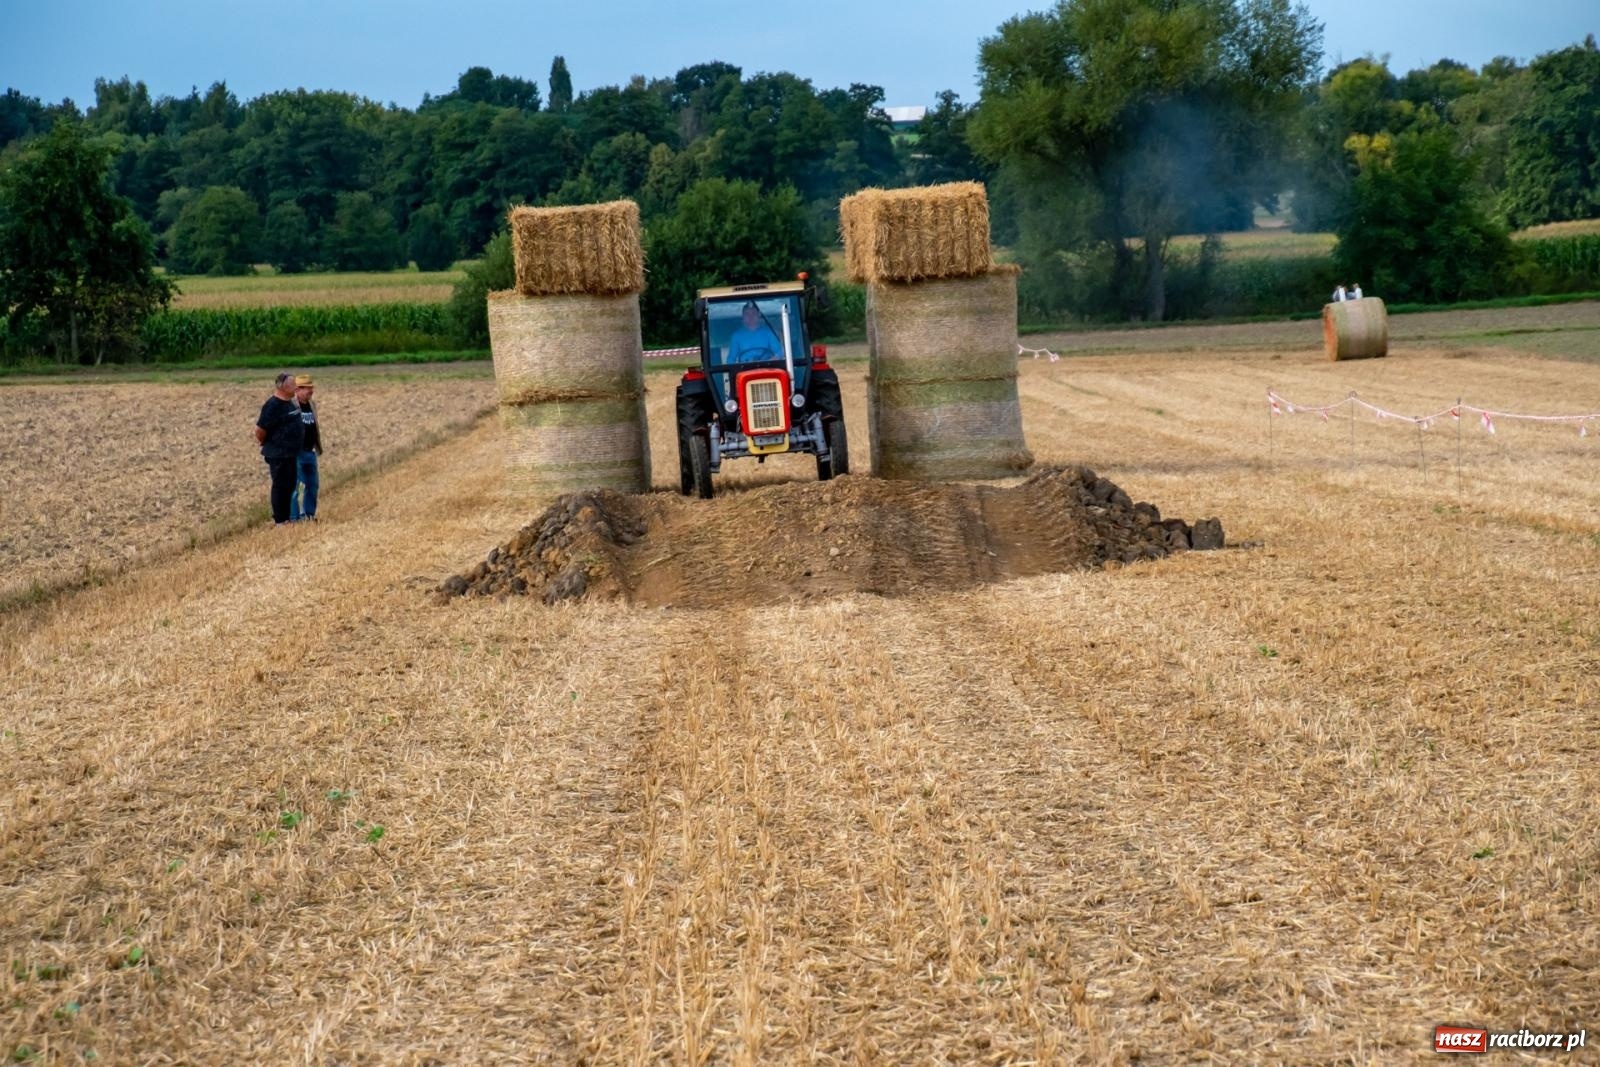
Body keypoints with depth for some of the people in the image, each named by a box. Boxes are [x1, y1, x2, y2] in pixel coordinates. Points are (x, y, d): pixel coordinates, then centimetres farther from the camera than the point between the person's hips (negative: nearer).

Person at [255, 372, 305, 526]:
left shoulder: (289, 403, 9)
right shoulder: (273, 405, -20)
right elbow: (260, 429, -21)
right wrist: (264, 443, -5)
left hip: (291, 453, 9)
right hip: (278, 454, -9)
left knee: (290, 485, 15)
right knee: (280, 486, -1)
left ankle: (286, 517, 25)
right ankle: (279, 520, 8)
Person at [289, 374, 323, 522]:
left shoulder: (311, 405, 12)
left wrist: (319, 447, 21)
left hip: (310, 452, 8)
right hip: (296, 453, -8)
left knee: (312, 485, 13)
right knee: (296, 486, -5)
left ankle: (310, 514, 24)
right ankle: (295, 517, 0)